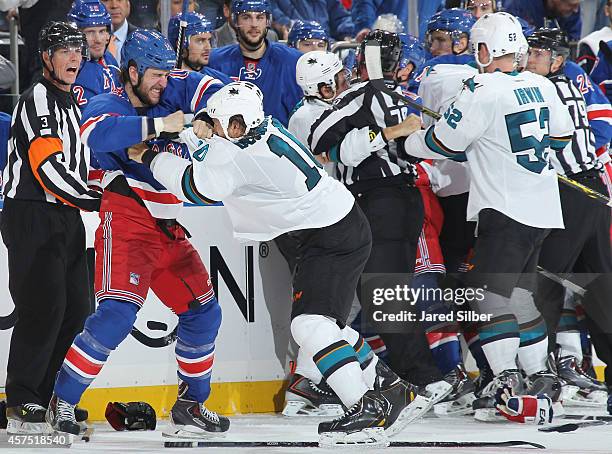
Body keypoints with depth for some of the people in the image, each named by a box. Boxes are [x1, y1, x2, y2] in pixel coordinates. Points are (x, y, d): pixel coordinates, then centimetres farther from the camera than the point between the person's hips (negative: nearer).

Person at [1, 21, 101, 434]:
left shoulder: (72, 103, 21)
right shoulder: (38, 99, -10)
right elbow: (48, 168, -19)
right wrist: (95, 201, -18)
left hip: (65, 218, 10)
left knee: (75, 309, 7)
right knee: (45, 307, -15)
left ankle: (47, 396, 14)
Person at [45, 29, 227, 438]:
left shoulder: (170, 91, 8)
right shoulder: (106, 105, -8)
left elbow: (209, 90, -3)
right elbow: (97, 132, -30)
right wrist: (158, 125, -33)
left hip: (169, 228, 7)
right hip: (127, 221, -7)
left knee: (203, 312, 12)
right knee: (118, 312, -22)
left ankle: (191, 404, 26)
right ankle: (62, 403, -14)